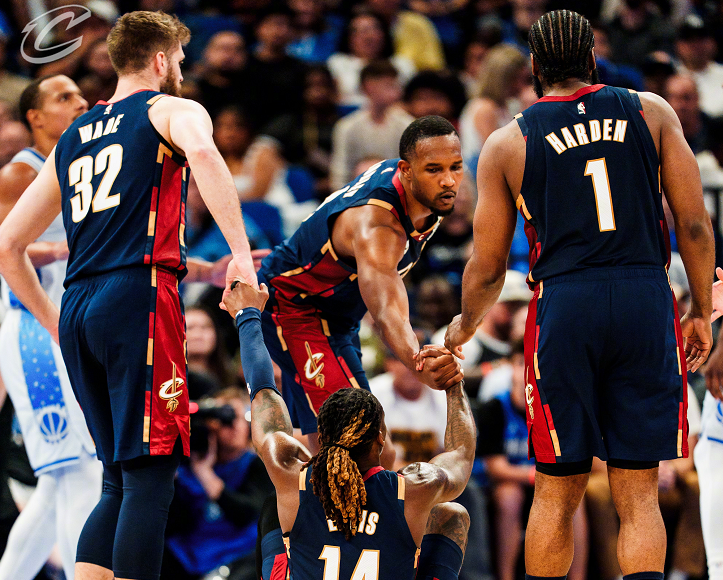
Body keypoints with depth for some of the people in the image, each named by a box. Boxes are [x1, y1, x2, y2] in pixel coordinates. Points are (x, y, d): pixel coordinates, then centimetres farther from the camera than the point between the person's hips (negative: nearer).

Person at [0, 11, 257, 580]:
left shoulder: (72, 138, 25)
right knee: (150, 475, -9)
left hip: (78, 313, 7)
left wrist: (51, 320, 34)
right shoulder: (170, 110, 7)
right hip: (140, 298, -7)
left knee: (120, 481, 12)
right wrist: (240, 254, -20)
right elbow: (202, 152, -19)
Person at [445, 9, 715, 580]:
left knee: (557, 493, 12)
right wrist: (702, 312, 16)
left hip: (564, 304, 0)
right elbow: (695, 224, 4)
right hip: (648, 298, 0)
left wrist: (464, 326, 29)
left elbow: (487, 269, 10)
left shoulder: (506, 144, 7)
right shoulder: (651, 112, 8)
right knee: (639, 494, 4)